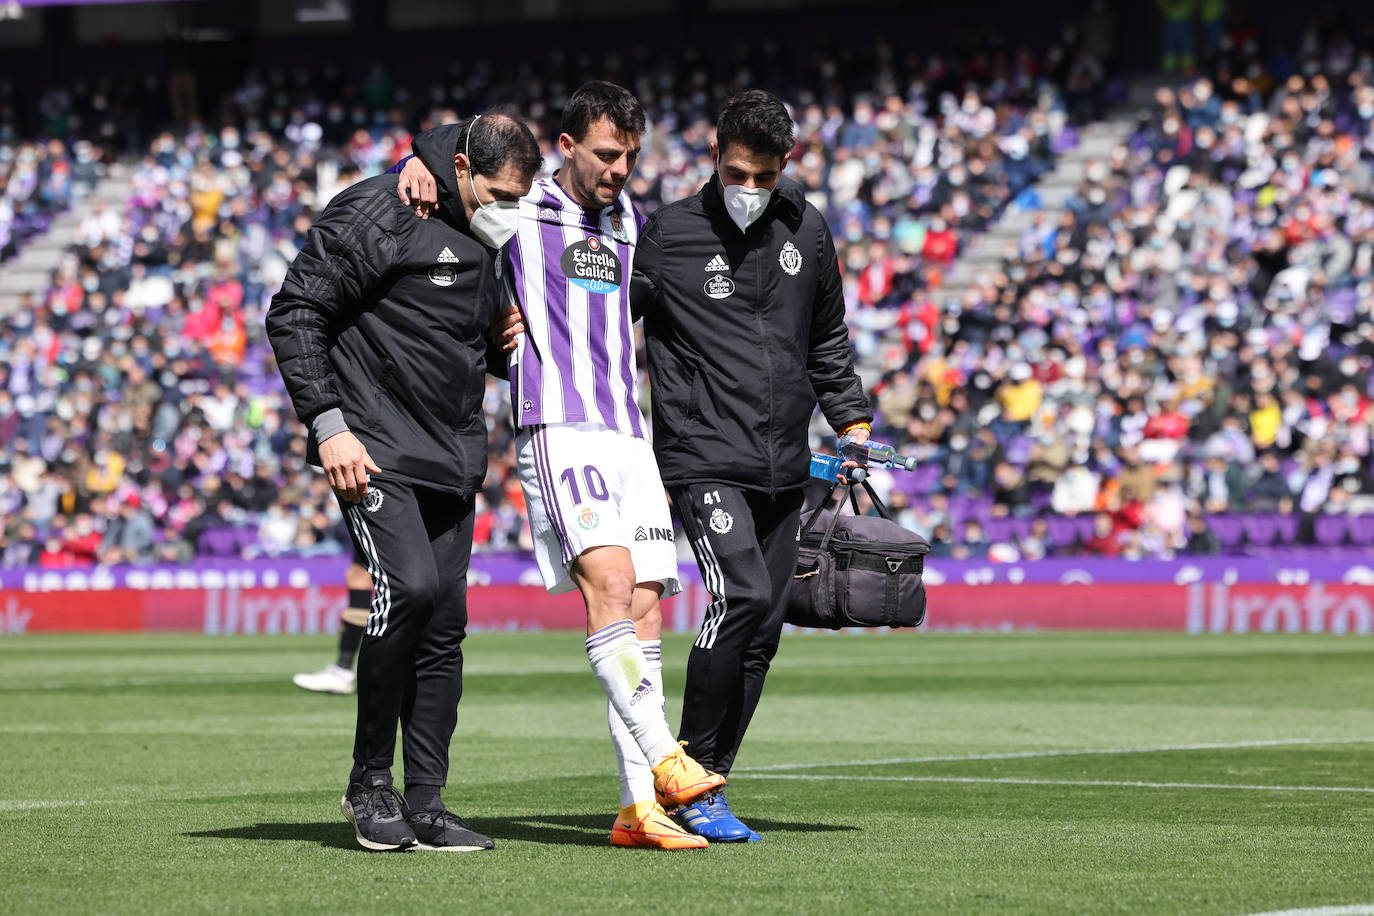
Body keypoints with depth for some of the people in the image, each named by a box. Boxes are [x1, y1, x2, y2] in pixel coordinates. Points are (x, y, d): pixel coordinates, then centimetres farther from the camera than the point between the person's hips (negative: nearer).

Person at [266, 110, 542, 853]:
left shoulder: (487, 242, 15)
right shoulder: (376, 215, -10)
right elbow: (294, 314, -12)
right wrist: (329, 424, -17)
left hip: (453, 459, 8)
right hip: (374, 454, -8)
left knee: (445, 623, 4)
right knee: (409, 586, -22)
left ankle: (424, 805, 8)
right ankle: (369, 781, -8)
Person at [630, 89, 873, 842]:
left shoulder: (805, 231, 11)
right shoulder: (669, 236, -4)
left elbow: (827, 342, 23)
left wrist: (853, 423, 19)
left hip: (783, 468, 5)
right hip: (704, 460, -5)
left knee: (762, 631, 4)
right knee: (742, 596, -23)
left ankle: (709, 788, 14)